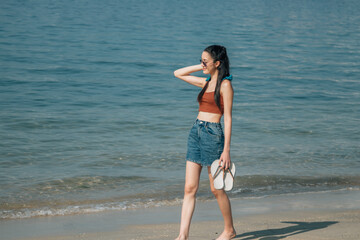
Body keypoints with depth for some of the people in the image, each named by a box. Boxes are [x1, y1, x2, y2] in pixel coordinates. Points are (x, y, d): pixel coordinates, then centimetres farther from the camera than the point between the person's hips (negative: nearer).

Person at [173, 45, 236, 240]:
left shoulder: (225, 85, -7)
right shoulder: (207, 82, 15)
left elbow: (227, 118, -11)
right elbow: (178, 73, 28)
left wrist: (226, 150, -15)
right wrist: (200, 67, 15)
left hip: (213, 134, -7)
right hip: (196, 133, 7)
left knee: (216, 189, 4)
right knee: (189, 188, 1)